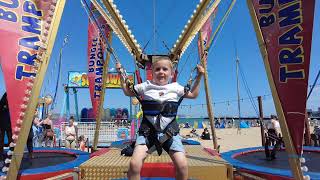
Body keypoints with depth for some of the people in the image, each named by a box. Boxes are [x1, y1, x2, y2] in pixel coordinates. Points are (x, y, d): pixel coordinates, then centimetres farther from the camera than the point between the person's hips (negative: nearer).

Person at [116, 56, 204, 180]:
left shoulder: (176, 88, 9)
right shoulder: (145, 87, 7)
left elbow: (193, 94, 25)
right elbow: (128, 92, 23)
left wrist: (199, 77, 20)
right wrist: (121, 75, 19)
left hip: (170, 132, 1)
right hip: (147, 131, 0)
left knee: (182, 165, -14)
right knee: (134, 164, -20)